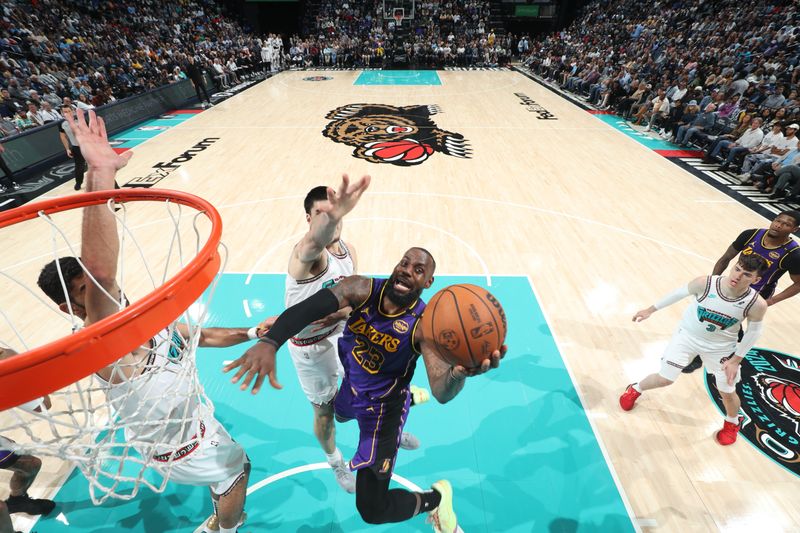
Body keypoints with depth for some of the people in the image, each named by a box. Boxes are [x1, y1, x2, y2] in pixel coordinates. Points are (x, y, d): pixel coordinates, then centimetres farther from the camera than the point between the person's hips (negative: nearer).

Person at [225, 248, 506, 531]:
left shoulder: (424, 325, -31)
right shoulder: (362, 290, -24)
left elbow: (442, 393, -41)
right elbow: (306, 308, -39)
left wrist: (460, 373, -64)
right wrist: (269, 342, -57)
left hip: (383, 406, -5)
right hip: (351, 388, 6)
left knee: (373, 510, -5)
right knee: (341, 415, 42)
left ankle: (436, 498, 26)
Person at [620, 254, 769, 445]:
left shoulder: (757, 304, -25)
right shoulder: (705, 283, -30)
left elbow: (754, 331, -7)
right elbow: (680, 293, -10)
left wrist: (736, 360, -4)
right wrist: (651, 309, -1)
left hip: (720, 347, 1)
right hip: (687, 335, -1)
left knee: (727, 392, 14)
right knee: (665, 379, 1)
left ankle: (732, 424, 48)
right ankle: (635, 389, 32)